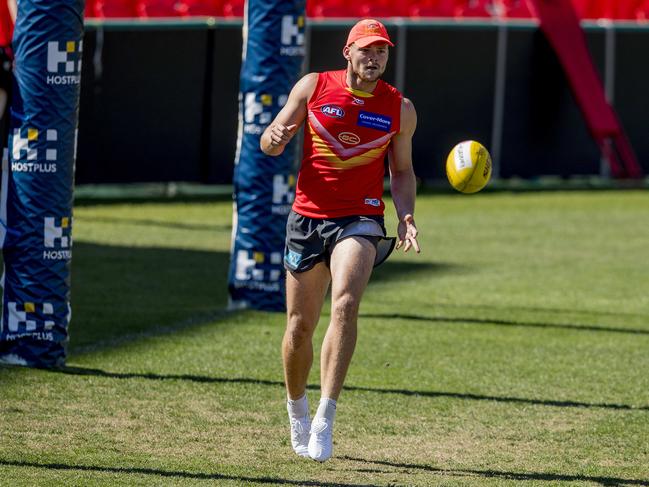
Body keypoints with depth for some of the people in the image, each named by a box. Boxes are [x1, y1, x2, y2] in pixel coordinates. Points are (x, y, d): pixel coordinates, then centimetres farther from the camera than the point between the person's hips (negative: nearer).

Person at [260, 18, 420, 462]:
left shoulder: (400, 109, 3)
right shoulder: (313, 87, 1)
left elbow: (402, 171, 15)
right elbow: (269, 143, 6)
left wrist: (406, 216, -3)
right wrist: (275, 138, -19)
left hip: (360, 219, -1)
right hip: (308, 215, 1)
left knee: (345, 304, -26)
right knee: (300, 328, 5)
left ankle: (325, 419, -27)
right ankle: (297, 408, 32)